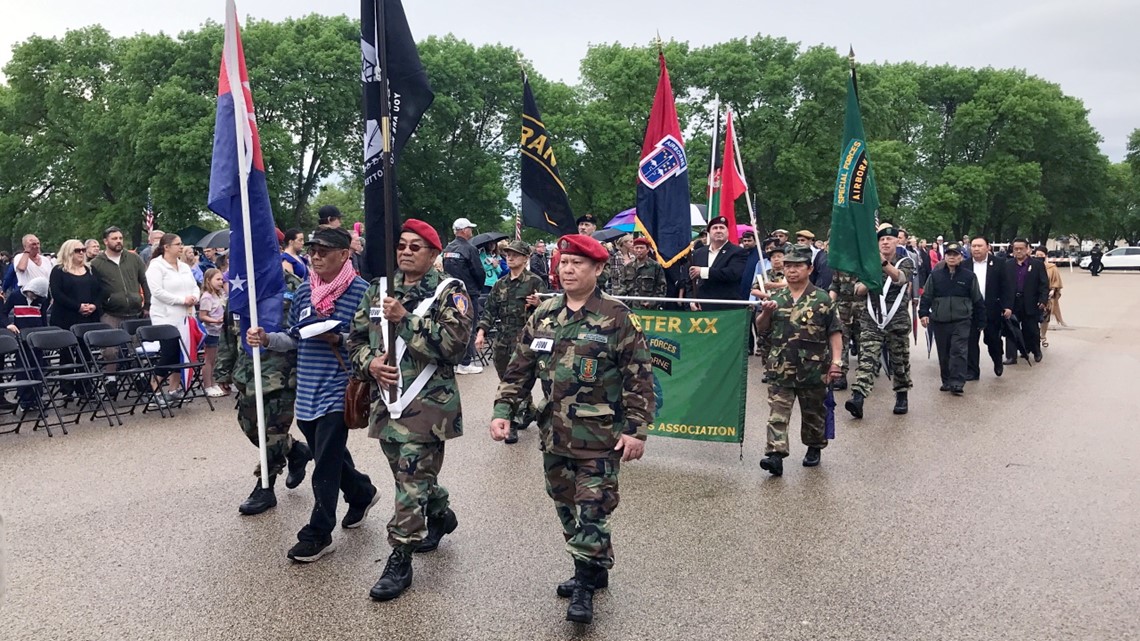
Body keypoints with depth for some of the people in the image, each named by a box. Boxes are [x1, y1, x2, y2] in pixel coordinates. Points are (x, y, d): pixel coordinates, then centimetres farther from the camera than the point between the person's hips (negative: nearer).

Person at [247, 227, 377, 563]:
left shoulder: (359, 291, -10)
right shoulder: (304, 291, 8)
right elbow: (293, 339, 14)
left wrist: (338, 339, -23)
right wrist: (266, 339, -3)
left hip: (337, 391, -7)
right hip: (307, 390, 7)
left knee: (326, 466, -2)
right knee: (329, 455, 20)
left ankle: (318, 534, 11)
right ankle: (362, 494, 45)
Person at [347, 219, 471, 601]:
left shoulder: (450, 293, -7)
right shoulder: (379, 290, 10)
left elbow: (454, 344, -20)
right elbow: (356, 338, 14)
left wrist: (405, 318, -22)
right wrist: (370, 362, -7)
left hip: (427, 404, -6)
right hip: (388, 400, 6)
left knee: (412, 481, -4)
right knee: (411, 474, 20)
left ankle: (400, 559, 7)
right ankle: (441, 514, 46)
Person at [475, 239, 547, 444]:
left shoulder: (535, 282, -2)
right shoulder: (500, 285, 15)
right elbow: (489, 310, 15)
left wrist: (538, 303, -25)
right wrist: (481, 332, 2)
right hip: (502, 341, 6)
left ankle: (514, 423, 1)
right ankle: (527, 412, 30)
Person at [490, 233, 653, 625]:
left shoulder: (617, 317, -9)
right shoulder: (543, 317, 6)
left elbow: (639, 378, -9)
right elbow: (520, 369, 10)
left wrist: (636, 429, -13)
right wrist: (503, 411, 1)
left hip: (599, 438, -6)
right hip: (554, 435, 6)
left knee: (591, 511, -2)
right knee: (566, 509, 16)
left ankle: (585, 585, 14)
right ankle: (592, 572, 34)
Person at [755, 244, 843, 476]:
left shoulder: (822, 299, -1)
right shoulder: (776, 298, 8)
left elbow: (835, 332, -2)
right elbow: (761, 329, 12)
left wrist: (835, 361, -10)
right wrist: (766, 313, -8)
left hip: (813, 368, -2)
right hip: (780, 367, 2)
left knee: (813, 411, 13)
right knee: (777, 411, -8)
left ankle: (814, 448, 33)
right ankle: (775, 454, -12)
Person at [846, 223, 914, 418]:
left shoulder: (905, 263, 2)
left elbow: (899, 277, -23)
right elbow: (858, 291, 8)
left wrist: (884, 263, -41)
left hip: (897, 321, -1)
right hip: (872, 320, 1)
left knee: (900, 361, 8)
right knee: (867, 359, -12)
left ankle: (902, 397, 26)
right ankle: (857, 398, -23)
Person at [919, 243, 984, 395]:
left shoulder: (969, 276, 1)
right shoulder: (935, 275, 3)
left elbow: (977, 300, 6)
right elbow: (926, 296, 5)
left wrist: (980, 322, 7)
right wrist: (923, 313, -8)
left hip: (961, 321, -2)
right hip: (940, 321, 2)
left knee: (958, 351, -12)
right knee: (943, 353, 9)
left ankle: (957, 383, -12)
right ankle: (946, 381, 22)